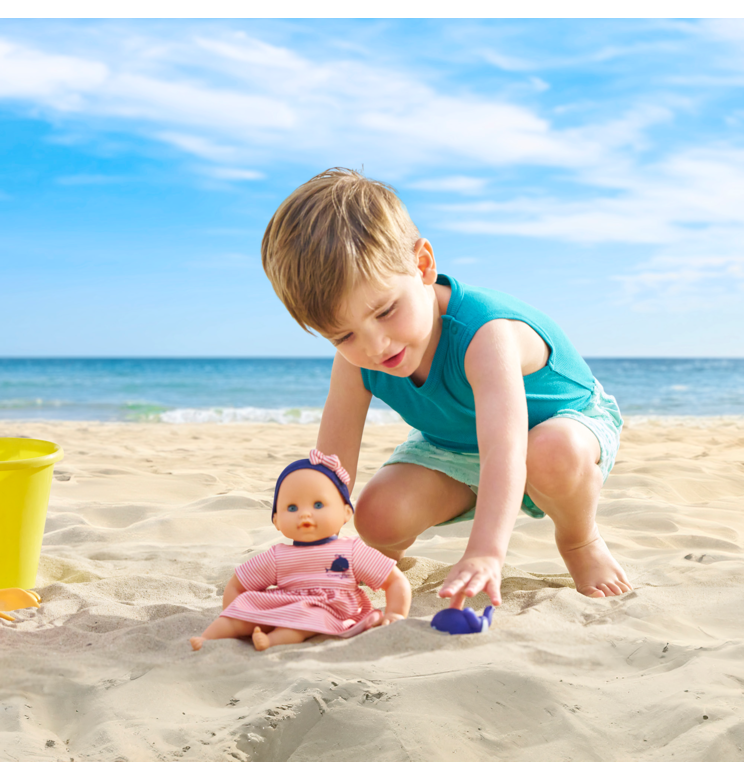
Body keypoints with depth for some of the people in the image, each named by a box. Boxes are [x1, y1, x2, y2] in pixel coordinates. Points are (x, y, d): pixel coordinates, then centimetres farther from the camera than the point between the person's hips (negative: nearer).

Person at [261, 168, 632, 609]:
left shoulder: (486, 335, -43)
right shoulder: (355, 364, -24)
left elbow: (504, 452, -58)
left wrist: (485, 554, -72)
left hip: (569, 418, -4)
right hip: (454, 448, 5)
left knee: (553, 453, -41)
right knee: (379, 517, -19)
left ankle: (581, 541, -7)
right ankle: (392, 553, 20)